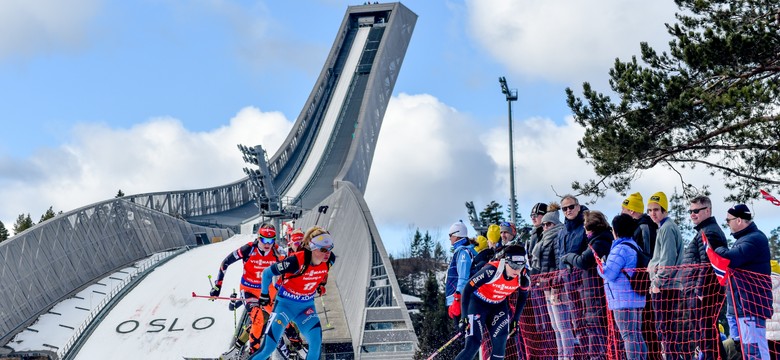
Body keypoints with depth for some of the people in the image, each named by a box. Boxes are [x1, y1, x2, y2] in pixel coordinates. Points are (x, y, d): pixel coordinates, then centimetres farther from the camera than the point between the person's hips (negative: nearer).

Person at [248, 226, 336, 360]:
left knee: (316, 344, -14)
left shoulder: (329, 261, -15)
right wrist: (264, 295, -3)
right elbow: (267, 273, -15)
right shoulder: (296, 262, -31)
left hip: (307, 305, 4)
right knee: (268, 348, -9)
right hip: (286, 304, -4)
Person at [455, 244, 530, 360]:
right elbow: (467, 289, -27)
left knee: (500, 345, -8)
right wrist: (464, 317, -28)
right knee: (473, 344, -15)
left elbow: (523, 295, 5)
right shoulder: (491, 271, -34)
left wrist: (516, 318, 6)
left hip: (499, 305, 4)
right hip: (478, 302, -4)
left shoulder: (523, 278, -19)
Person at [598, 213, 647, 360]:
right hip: (635, 299, 10)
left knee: (629, 336, -7)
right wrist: (604, 265, 22)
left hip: (623, 300, -10)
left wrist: (600, 265, 0)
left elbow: (608, 273, -19)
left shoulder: (620, 249, -16)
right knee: (637, 335, 14)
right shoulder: (634, 245, 16)